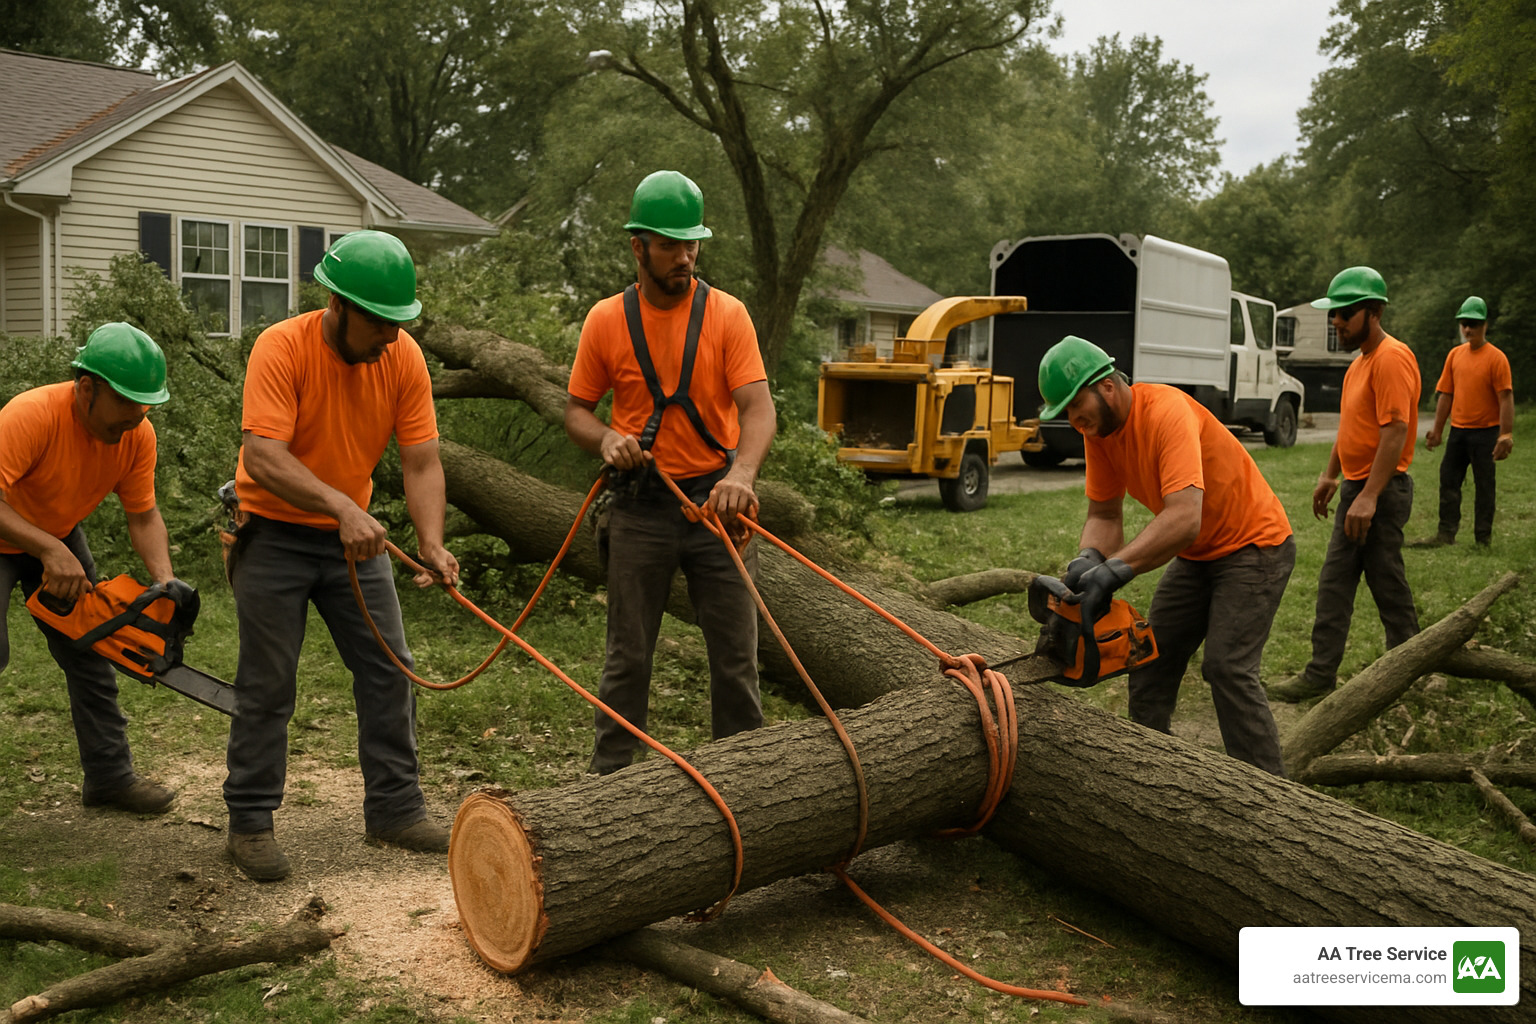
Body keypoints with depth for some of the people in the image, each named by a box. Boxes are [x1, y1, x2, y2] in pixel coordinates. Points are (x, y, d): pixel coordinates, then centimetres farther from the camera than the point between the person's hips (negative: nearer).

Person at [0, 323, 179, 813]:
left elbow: (143, 515, -13)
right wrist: (49, 551, -49)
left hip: (59, 536, 6)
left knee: (89, 654, 5)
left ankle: (109, 776, 14)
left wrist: (165, 580, -26)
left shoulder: (138, 435, -18)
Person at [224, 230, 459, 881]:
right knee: (268, 685, 0)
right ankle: (250, 823, 14)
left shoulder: (404, 357, -9)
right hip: (274, 535, -4)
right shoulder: (282, 348, -22)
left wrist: (431, 544, -27)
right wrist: (342, 506, -43)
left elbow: (421, 462, -12)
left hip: (354, 534, 5)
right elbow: (263, 458, -31)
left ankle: (393, 809, 17)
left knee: (389, 673, 5)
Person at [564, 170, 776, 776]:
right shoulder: (606, 320, 1)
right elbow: (576, 410, 8)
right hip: (642, 509, 1)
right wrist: (606, 439, -15)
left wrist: (742, 474, -32)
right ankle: (607, 780, 21)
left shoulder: (727, 315, -3)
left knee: (735, 654, 6)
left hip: (717, 503, 0)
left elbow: (757, 408, -13)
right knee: (628, 656, 8)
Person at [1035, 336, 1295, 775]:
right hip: (1196, 556, 9)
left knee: (1227, 667, -17)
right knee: (1151, 659, 7)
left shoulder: (1167, 413, -31)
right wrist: (1088, 559, -25)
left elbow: (1185, 518, -42)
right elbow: (1105, 515, -4)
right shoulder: (1097, 427, -5)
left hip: (1255, 547, -9)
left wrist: (1117, 568, -50)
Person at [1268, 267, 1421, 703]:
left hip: (1380, 491, -10)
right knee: (1334, 583, 9)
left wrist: (1369, 497, -27)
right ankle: (1321, 675, 13)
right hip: (1356, 487, 10)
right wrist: (1330, 476, 20)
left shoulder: (1391, 358, -17)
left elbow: (1396, 430, -24)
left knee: (1388, 585, 0)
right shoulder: (1361, 360, 15)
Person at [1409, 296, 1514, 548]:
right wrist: (1437, 430, 8)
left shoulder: (1496, 357, -9)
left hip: (1485, 432, -5)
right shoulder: (1454, 355, 7)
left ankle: (1483, 538, 11)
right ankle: (1446, 534, 10)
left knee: (1484, 486, 3)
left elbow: (1506, 398, -14)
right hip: (1458, 430, 5)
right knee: (1448, 481, 5)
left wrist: (1506, 435, -20)